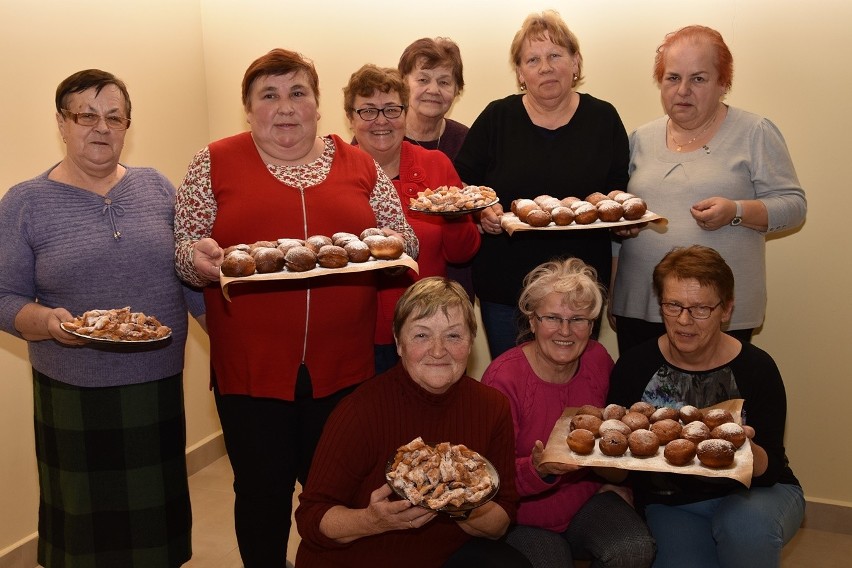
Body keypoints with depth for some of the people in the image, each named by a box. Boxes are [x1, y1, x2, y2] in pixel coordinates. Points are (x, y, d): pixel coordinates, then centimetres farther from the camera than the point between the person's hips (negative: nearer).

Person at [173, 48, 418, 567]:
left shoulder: (359, 164, 9)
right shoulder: (216, 163, 4)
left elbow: (404, 238, 12)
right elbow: (182, 248, 4)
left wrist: (390, 242, -10)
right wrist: (198, 256, -18)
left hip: (343, 364, 2)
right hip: (251, 365, -1)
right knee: (263, 489, 10)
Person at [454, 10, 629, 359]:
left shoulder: (603, 119, 4)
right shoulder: (497, 118, 2)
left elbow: (622, 191, 7)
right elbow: (461, 184, 4)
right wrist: (482, 212, -15)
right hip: (504, 287, 0)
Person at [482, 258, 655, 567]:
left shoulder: (598, 360, -4)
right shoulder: (503, 377, -18)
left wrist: (617, 480, -2)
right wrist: (538, 469, -34)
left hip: (588, 500, 3)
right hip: (524, 519, -3)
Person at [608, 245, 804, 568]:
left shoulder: (756, 368, -13)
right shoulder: (634, 367, -10)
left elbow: (770, 468, -14)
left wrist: (744, 450, -35)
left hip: (753, 493, -1)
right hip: (670, 504, 2)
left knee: (746, 524, -34)